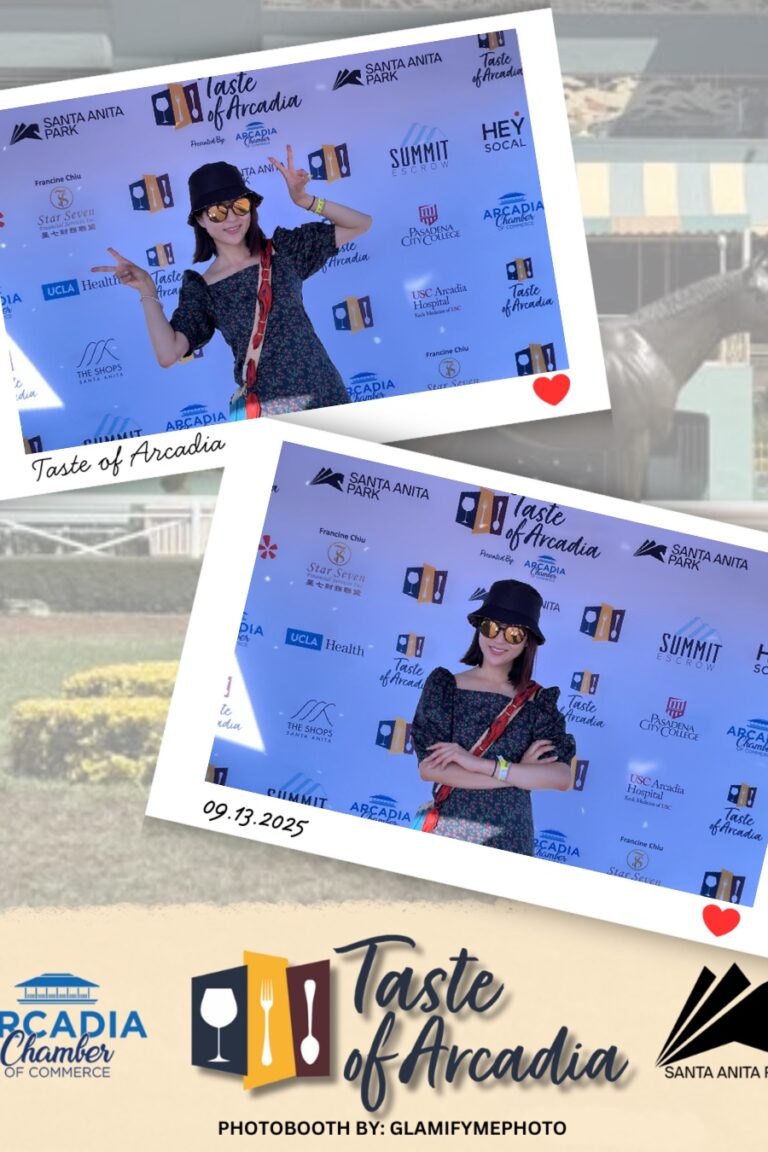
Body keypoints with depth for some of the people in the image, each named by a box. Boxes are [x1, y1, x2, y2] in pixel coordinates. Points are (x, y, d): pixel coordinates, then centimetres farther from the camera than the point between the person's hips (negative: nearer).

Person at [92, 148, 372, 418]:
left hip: (325, 395, 2)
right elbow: (168, 354, -10)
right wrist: (147, 291, -14)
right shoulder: (201, 289, 1)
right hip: (263, 413, -2)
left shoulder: (283, 250, 4)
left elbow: (360, 224, 6)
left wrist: (304, 200, -7)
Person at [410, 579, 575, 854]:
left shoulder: (538, 700, -1)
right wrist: (523, 773, -15)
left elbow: (562, 777, -12)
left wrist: (481, 764, -20)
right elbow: (429, 768, -15)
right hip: (447, 831, -1)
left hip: (509, 840, 1)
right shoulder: (444, 685, -4)